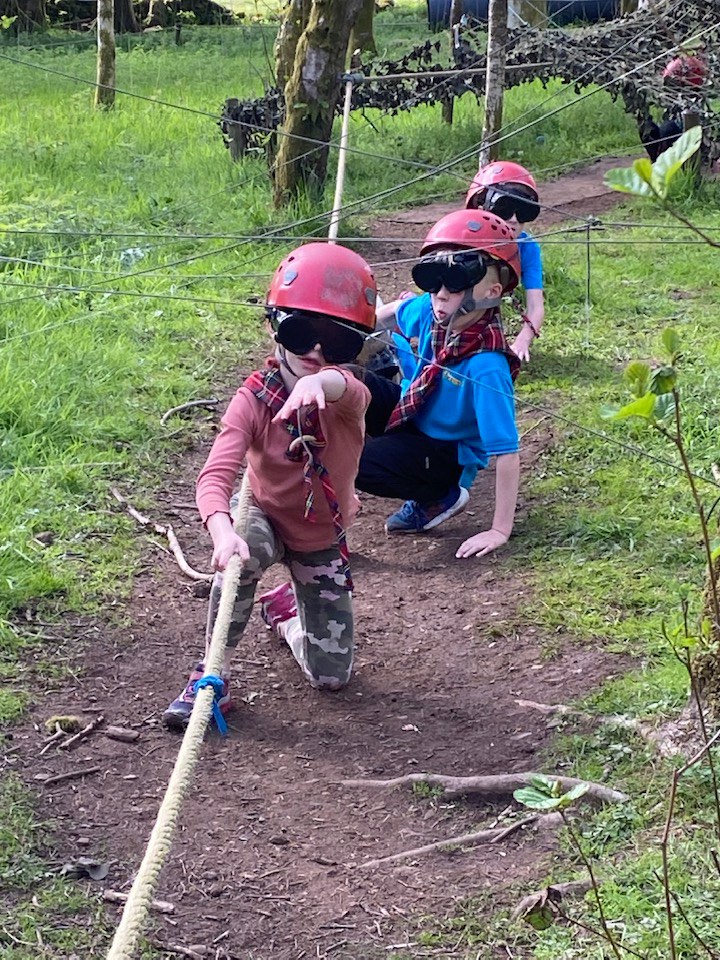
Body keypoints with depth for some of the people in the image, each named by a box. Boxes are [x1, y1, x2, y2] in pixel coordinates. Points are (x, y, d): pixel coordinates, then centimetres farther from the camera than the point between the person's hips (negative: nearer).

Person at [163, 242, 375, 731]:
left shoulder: (350, 397, -24)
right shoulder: (254, 399, -24)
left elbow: (343, 387, -52)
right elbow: (216, 475, -37)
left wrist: (318, 382, -78)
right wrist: (222, 531, -59)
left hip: (323, 539, 2)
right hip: (265, 518, -2)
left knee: (332, 676, 2)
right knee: (242, 555, -40)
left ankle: (287, 610, 35)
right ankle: (213, 675, -20)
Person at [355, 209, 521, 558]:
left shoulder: (485, 366, -34)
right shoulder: (424, 310, -16)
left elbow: (506, 453, -31)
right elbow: (391, 315, 13)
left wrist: (500, 531, -28)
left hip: (446, 453, -6)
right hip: (409, 414, 6)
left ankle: (439, 497, -1)